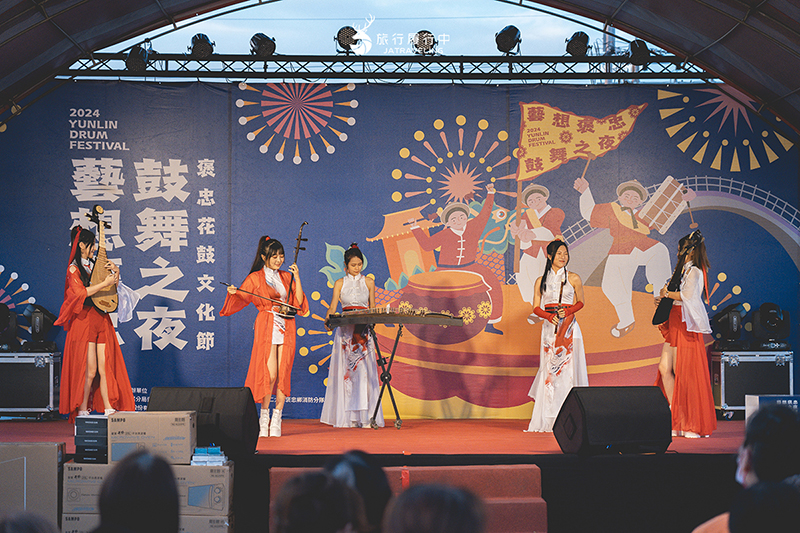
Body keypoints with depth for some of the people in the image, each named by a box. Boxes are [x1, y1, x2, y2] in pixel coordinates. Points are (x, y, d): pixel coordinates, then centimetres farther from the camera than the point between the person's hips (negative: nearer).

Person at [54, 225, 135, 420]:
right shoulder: (73, 269, -3)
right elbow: (80, 292, -17)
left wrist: (116, 273, 2)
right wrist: (104, 283, -18)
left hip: (101, 319, 6)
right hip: (84, 320, -6)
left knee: (105, 367, 0)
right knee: (90, 370, -7)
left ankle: (109, 408, -1)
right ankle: (82, 410, 3)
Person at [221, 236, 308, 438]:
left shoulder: (286, 277, 17)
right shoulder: (255, 278, 7)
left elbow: (298, 302, 9)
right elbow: (241, 298, 5)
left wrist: (296, 278, 2)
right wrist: (233, 292, -16)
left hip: (286, 329, 3)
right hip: (266, 328, -3)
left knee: (283, 374, -4)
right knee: (269, 373, -13)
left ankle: (276, 421, -1)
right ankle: (264, 418, -2)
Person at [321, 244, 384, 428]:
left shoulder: (368, 282, 10)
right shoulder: (340, 283, 7)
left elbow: (372, 308, 13)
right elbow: (332, 307, -1)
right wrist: (328, 319, -21)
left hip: (364, 332, 0)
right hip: (346, 331, 0)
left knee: (364, 371, -6)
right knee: (345, 371, -2)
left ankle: (365, 416, -5)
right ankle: (345, 417, 1)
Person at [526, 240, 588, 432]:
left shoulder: (573, 278, 5)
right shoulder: (541, 280, 8)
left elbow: (580, 302, 11)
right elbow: (536, 307, 9)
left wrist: (567, 311, -8)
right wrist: (549, 316, -10)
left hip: (569, 328, -1)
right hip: (550, 328, 1)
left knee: (568, 368, -7)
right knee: (549, 371, -1)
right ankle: (547, 420, 3)